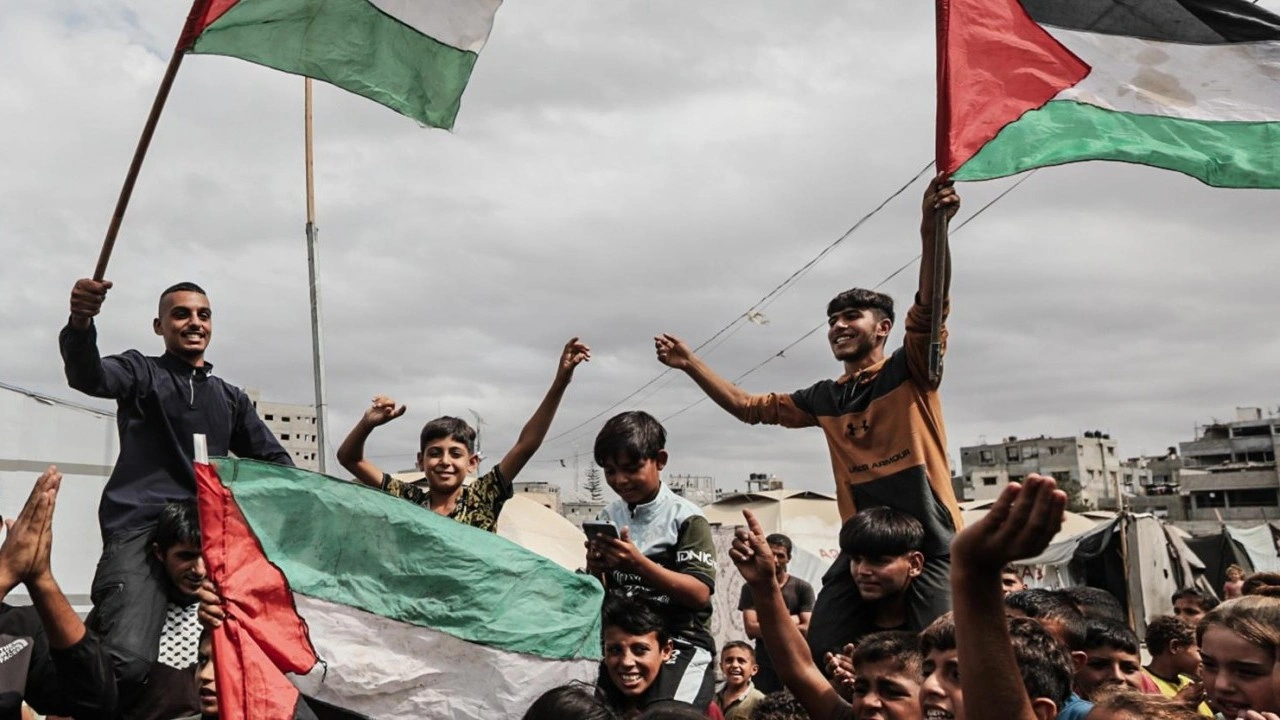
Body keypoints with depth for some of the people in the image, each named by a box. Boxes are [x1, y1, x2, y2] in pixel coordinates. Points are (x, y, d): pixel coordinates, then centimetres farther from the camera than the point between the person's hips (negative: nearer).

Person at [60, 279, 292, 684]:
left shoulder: (230, 398, 25)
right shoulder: (142, 372, 10)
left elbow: (274, 460, 24)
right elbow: (88, 376, -12)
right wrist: (81, 323, -34)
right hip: (141, 526, -5)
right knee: (127, 660, -26)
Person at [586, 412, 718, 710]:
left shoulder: (685, 518, -7)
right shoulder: (608, 517, 7)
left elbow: (700, 594, -15)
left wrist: (639, 564, -24)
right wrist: (596, 568, -11)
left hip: (681, 644, -5)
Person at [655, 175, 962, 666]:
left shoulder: (910, 371, 3)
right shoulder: (825, 399, 17)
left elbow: (929, 309, -15)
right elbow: (749, 407, 25)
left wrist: (931, 232, -32)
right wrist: (690, 364, 19)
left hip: (929, 544, -5)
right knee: (820, 657, -4)